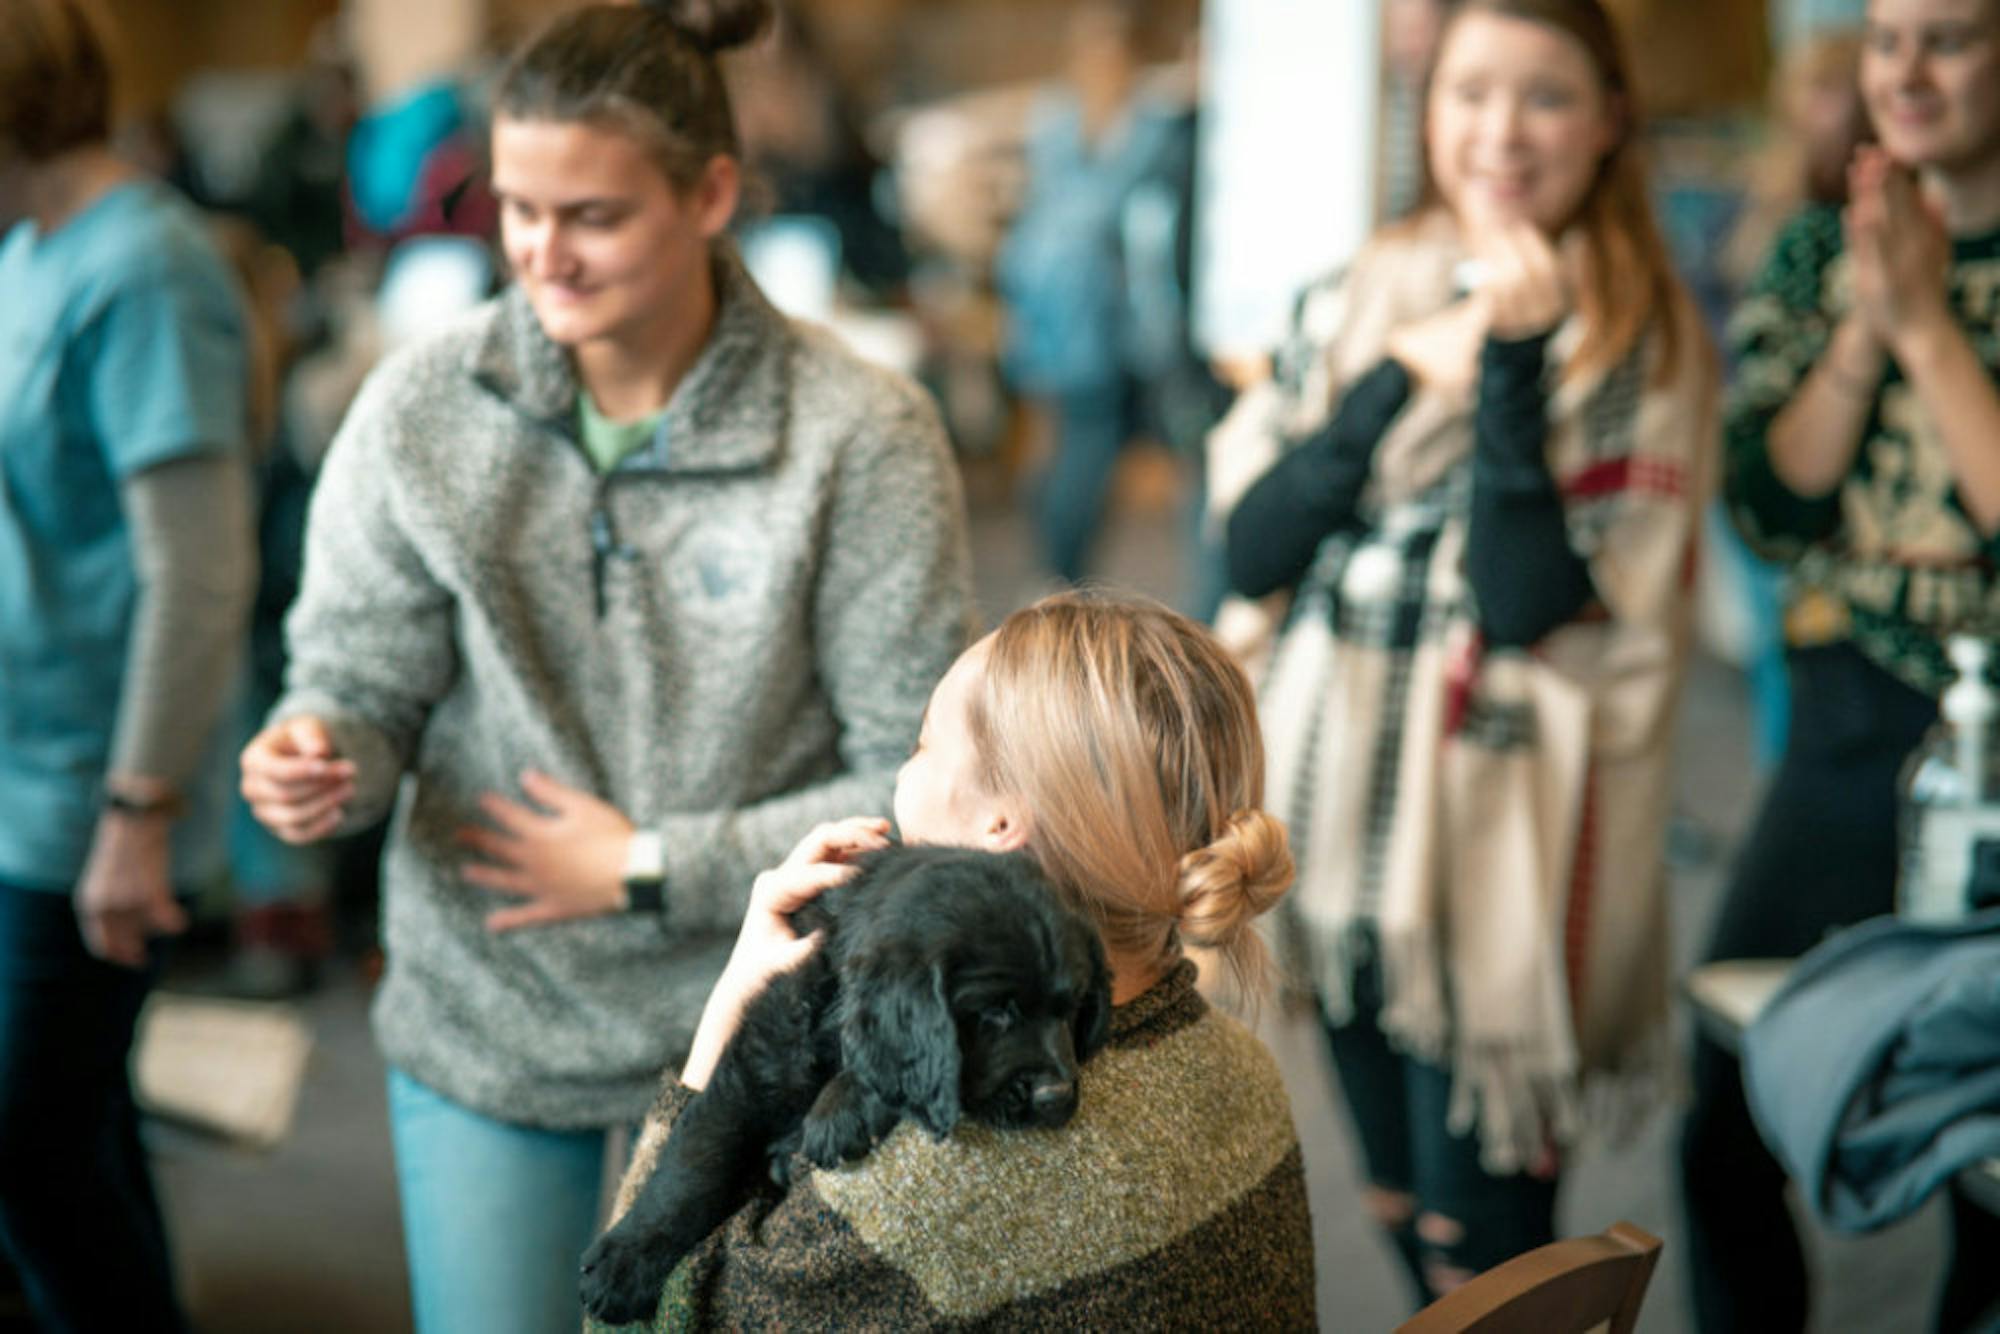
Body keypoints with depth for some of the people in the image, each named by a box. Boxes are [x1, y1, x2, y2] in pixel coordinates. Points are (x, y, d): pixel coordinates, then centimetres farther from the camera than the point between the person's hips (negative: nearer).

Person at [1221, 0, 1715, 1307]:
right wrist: (1398, 381, -12)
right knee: (1399, 1206, 18)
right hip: (1342, 798, 5)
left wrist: (1511, 361, -23)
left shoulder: (1645, 338, -8)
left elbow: (1531, 602, -18)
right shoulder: (1362, 298, 7)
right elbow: (1253, 550, -2)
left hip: (1500, 828, -5)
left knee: (1478, 1241, 0)